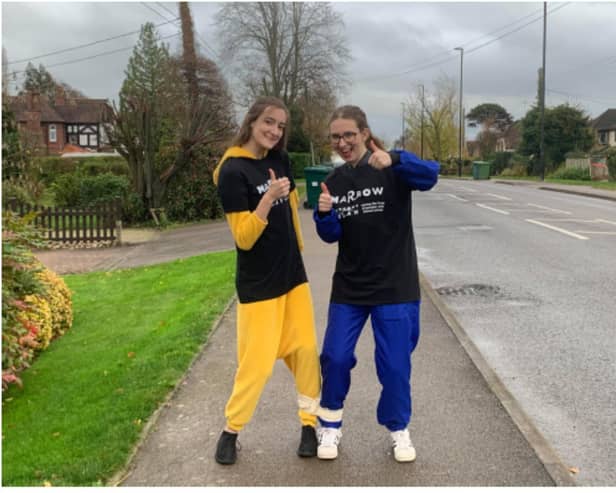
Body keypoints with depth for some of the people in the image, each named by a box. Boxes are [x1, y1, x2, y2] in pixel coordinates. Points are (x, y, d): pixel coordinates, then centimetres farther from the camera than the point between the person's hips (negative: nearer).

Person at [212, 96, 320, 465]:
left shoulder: (280, 161, 4)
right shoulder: (233, 172, -16)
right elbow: (244, 238, -19)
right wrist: (269, 197, -29)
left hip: (293, 274, 7)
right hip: (258, 282, -6)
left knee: (306, 350, 8)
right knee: (257, 362, -1)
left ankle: (310, 423, 24)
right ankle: (231, 430, 21)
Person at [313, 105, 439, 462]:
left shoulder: (393, 171, -9)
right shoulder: (334, 181, 3)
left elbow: (430, 175, -29)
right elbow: (332, 236, 1)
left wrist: (394, 160, -46)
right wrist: (325, 214, -20)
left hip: (395, 286, -3)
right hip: (349, 288, 3)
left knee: (395, 364, 3)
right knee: (335, 357, 3)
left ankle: (399, 429, 26)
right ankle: (331, 426, 25)